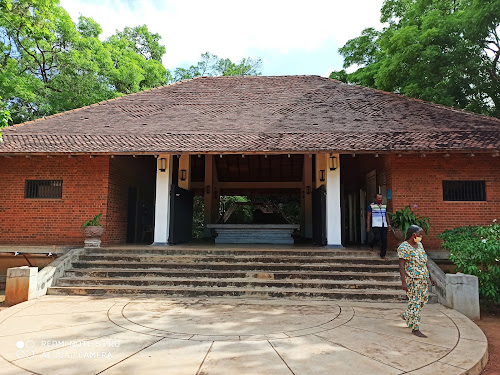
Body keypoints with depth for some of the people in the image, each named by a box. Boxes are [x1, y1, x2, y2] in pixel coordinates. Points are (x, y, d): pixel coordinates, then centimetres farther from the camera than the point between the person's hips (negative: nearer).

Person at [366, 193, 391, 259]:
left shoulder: (384, 206, 14)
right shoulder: (371, 206, 1)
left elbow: (386, 216, 19)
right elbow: (368, 217, -1)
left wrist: (389, 224, 9)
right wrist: (368, 226, -6)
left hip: (384, 226, 4)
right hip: (376, 225, -4)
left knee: (384, 240, 0)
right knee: (377, 238, -17)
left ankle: (383, 255, 9)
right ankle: (371, 245, 16)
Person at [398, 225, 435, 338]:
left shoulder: (419, 245, 12)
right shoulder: (404, 247, -14)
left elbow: (424, 262, 19)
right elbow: (401, 265, -18)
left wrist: (430, 277, 19)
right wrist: (403, 282, -24)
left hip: (423, 278, 9)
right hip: (412, 279, -9)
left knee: (423, 299, 14)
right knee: (415, 302, -4)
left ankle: (407, 316, 33)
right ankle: (415, 328, 7)